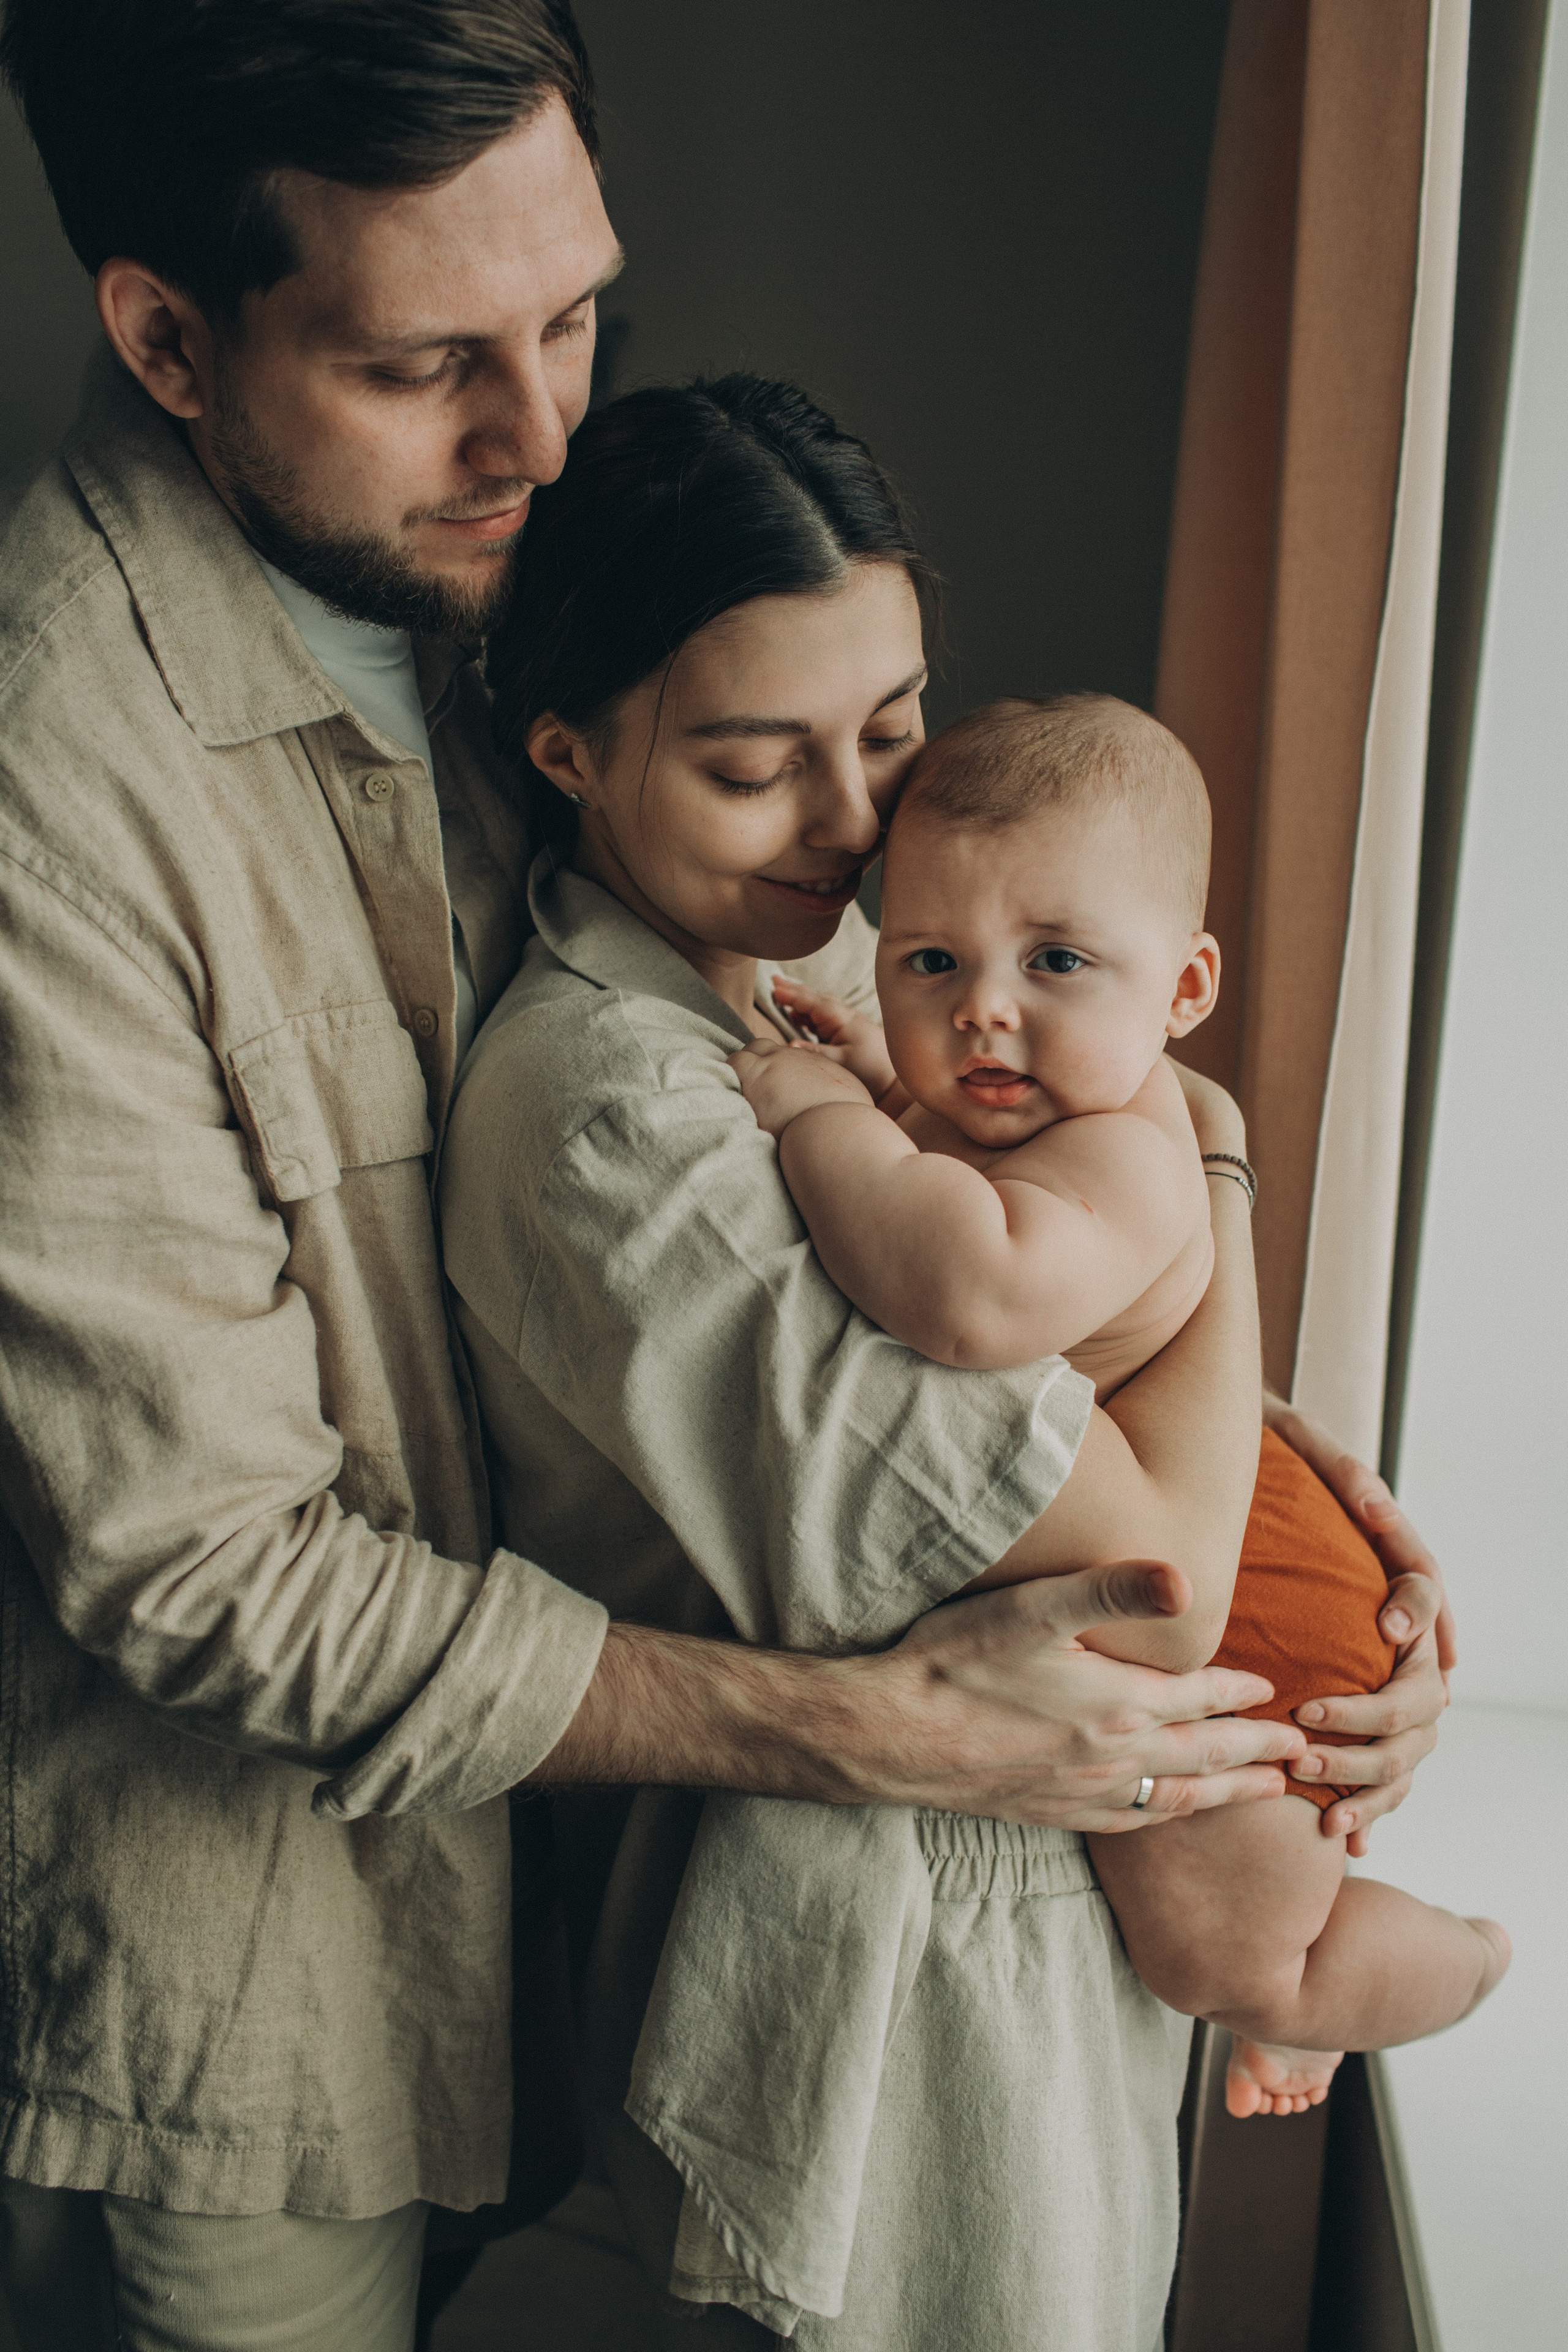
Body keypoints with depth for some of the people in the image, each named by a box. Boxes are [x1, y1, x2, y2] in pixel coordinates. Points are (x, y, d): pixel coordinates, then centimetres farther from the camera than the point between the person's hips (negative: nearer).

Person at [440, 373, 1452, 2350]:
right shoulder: (604, 1110, -29)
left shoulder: (834, 954, 0)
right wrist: (1212, 1150, -15)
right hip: (878, 1977, -8)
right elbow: (1159, 1527, -30)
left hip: (1043, 1870, 8)